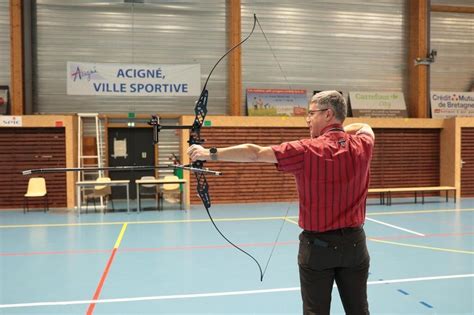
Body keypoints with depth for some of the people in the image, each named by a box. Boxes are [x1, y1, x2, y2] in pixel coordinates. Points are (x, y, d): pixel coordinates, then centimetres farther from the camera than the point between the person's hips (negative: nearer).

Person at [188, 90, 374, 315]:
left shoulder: (307, 151, -15)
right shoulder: (362, 146, -2)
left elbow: (254, 153, -13)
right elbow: (365, 127, 25)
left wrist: (210, 153, -7)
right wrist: (342, 130, 17)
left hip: (317, 245, -4)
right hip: (354, 242, 4)